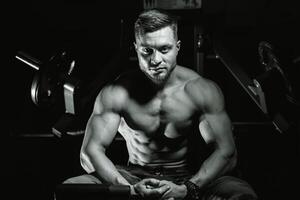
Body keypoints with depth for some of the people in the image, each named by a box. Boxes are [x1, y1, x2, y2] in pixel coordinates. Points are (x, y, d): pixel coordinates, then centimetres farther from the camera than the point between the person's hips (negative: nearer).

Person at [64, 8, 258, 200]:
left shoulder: (202, 90, -12)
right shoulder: (116, 93, -11)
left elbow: (226, 152, -14)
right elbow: (92, 149, -10)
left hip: (191, 177, 0)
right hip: (135, 176, 1)